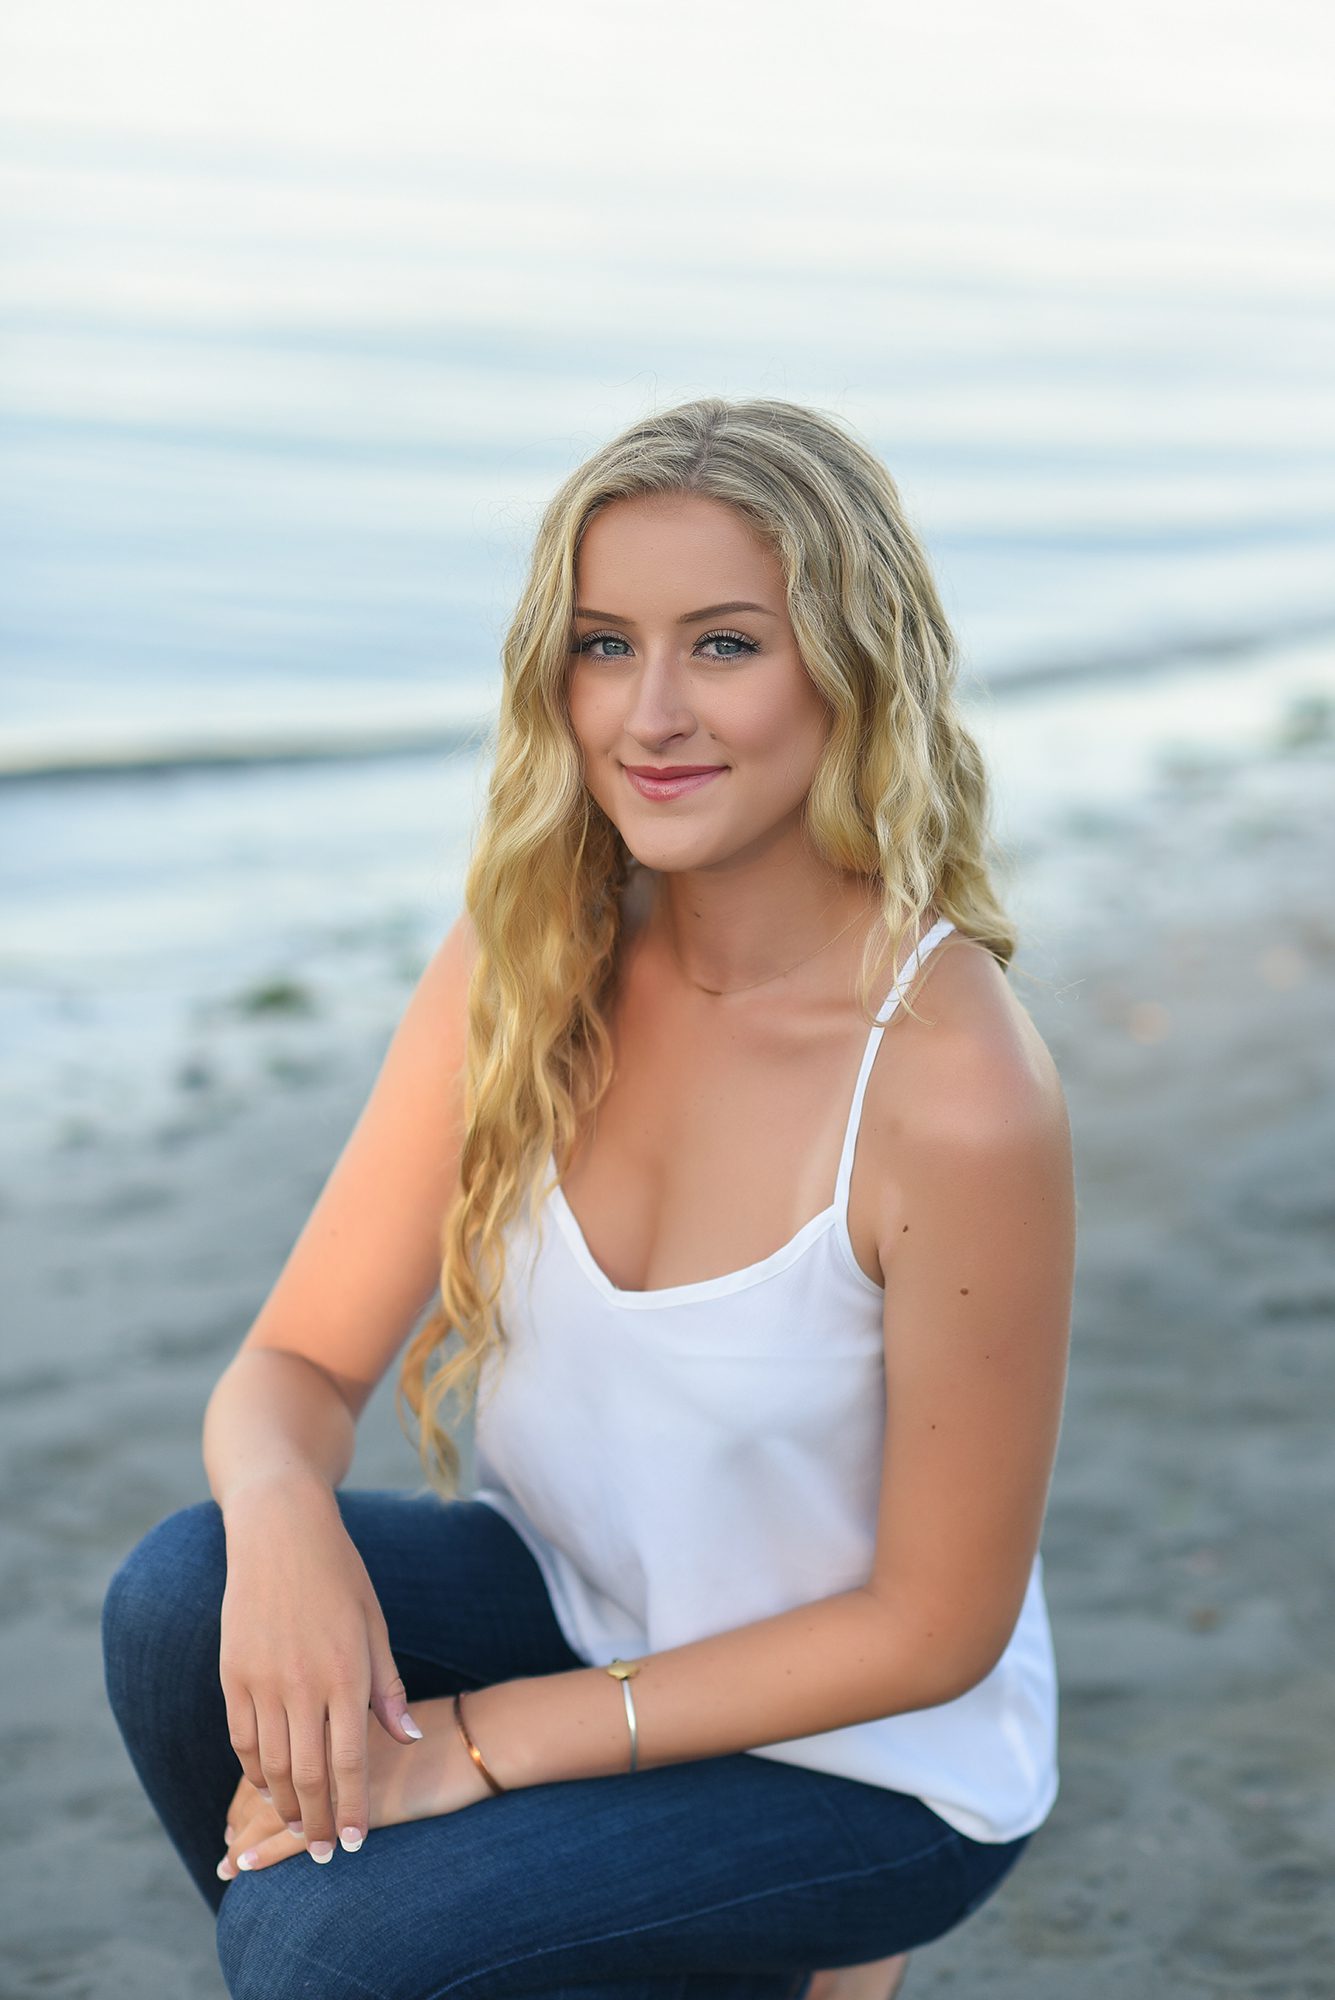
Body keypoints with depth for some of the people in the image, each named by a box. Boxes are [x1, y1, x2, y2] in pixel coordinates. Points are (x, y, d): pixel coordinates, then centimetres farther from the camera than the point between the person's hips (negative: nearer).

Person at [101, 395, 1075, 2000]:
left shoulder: (955, 1094, -28)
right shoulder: (522, 965, -10)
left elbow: (934, 1626, -19)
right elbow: (299, 1361, -7)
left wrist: (482, 1741, -21)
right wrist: (281, 1510, -32)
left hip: (865, 1767, -5)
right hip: (591, 1611, 5)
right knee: (186, 1600, -22)